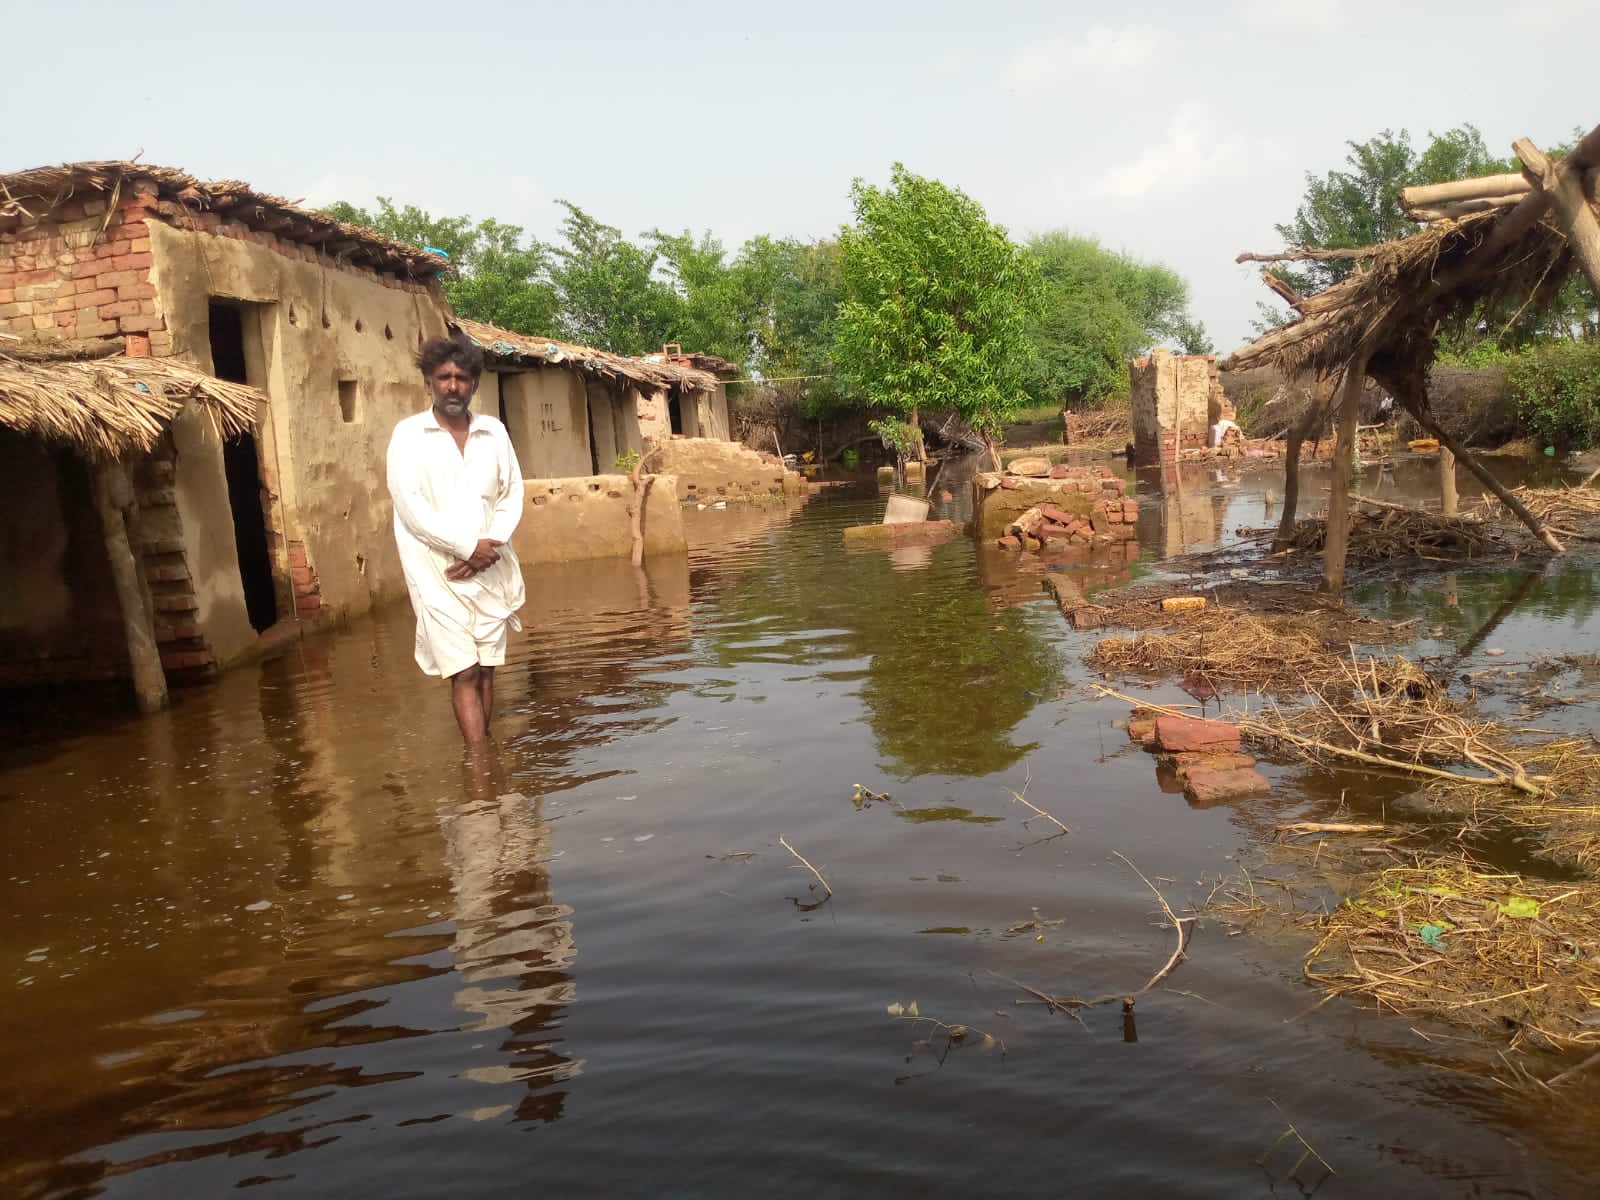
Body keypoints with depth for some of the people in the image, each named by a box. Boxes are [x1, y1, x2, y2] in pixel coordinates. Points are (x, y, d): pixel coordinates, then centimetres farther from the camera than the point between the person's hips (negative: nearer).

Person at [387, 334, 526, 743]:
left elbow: (512, 494, 7)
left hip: (490, 569, 4)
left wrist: (490, 546, -9)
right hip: (438, 572, -4)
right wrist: (466, 546, -15)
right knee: (464, 673, -8)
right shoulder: (408, 434, -2)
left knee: (486, 671, 7)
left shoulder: (494, 431, 8)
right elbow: (409, 505, -10)